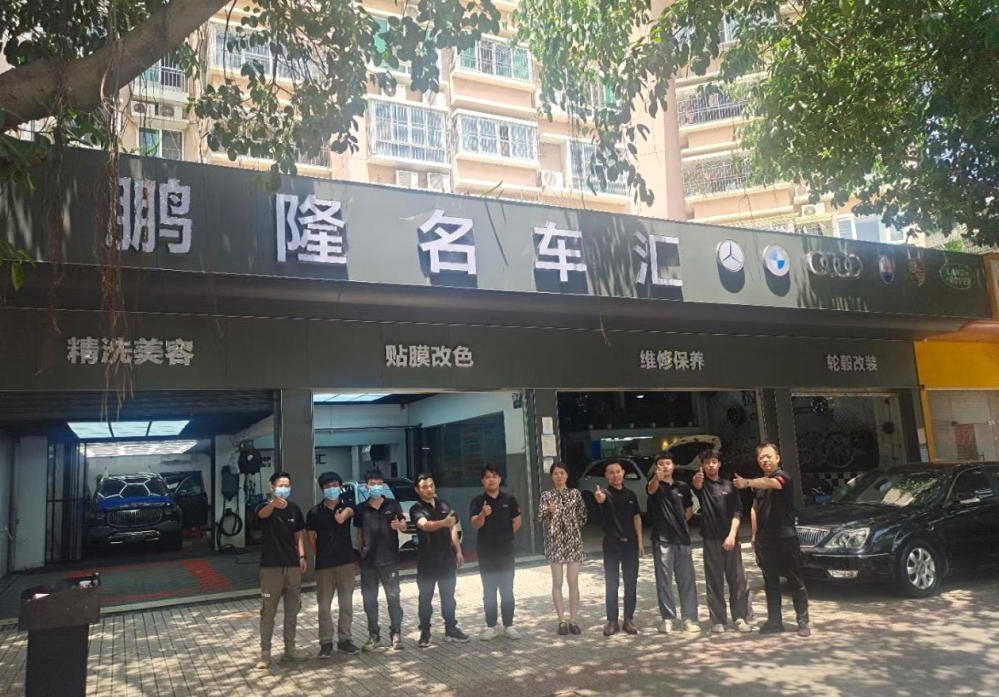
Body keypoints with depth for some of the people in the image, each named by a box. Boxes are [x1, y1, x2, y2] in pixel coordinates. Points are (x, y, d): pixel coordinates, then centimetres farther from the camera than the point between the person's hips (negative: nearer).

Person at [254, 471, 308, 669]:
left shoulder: (294, 508, 5)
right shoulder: (265, 507, -10)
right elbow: (263, 513, -36)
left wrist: (301, 556, -1)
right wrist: (273, 503, -59)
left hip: (292, 565, 5)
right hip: (271, 566, -5)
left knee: (292, 610, 12)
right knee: (268, 612, 1)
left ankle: (290, 649, 24)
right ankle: (265, 653, 11)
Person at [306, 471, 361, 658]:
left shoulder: (347, 506, -2)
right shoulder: (315, 512, -1)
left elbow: (349, 511, -28)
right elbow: (311, 538, 6)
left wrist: (343, 515, -49)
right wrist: (319, 555, -1)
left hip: (346, 561, 0)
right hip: (323, 565, 0)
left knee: (346, 603, 7)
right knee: (324, 605, 4)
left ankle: (344, 640, 19)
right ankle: (326, 642, 14)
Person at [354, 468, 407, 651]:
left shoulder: (393, 505, 1)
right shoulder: (360, 509, 5)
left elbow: (404, 527, 3)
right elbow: (359, 534, 9)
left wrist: (399, 525, -19)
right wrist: (360, 554, 6)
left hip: (389, 559, -2)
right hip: (368, 561, 2)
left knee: (393, 596, 1)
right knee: (369, 599, 7)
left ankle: (396, 634, 10)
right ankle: (373, 636, 18)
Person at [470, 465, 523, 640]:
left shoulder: (509, 499, 0)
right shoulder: (478, 501, -5)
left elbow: (517, 522, 8)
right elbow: (475, 524, -17)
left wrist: (506, 536, 8)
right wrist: (483, 514, -35)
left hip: (506, 551, 1)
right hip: (486, 552, -1)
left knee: (507, 590, 6)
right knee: (489, 591, 6)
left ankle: (508, 626, 14)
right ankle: (490, 626, 13)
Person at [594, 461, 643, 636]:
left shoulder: (631, 495, 7)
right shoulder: (606, 493, -8)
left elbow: (636, 517, 11)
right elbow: (601, 499, -33)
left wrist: (640, 541, 3)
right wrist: (599, 497, -58)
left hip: (630, 543, 4)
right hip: (612, 543, -3)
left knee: (631, 583, 7)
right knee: (611, 584, 2)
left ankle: (629, 619, 17)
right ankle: (612, 621, 9)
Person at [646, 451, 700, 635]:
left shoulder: (683, 487, 11)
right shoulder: (655, 485, -2)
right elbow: (651, 489, -29)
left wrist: (679, 523, 8)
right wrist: (656, 478, -50)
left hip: (682, 538, 3)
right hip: (662, 539, -3)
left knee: (687, 580, 5)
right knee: (664, 581, 1)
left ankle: (689, 618, 13)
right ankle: (667, 618, 10)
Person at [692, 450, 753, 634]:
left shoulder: (730, 485, 10)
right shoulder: (702, 484, 4)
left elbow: (737, 512, 4)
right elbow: (696, 486, -22)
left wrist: (732, 535, -10)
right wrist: (696, 480, -48)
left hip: (730, 538, 2)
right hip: (710, 538, -2)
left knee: (738, 579, 2)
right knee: (714, 581, 1)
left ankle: (740, 618, 11)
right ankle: (718, 620, 7)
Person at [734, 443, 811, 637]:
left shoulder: (783, 476, -11)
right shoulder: (759, 481, 11)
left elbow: (770, 483, -35)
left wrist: (747, 483, -53)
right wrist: (756, 533, 10)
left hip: (786, 538, -6)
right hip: (764, 540, 6)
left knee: (796, 581, 2)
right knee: (770, 583, 10)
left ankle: (803, 621, 11)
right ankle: (774, 621, 16)